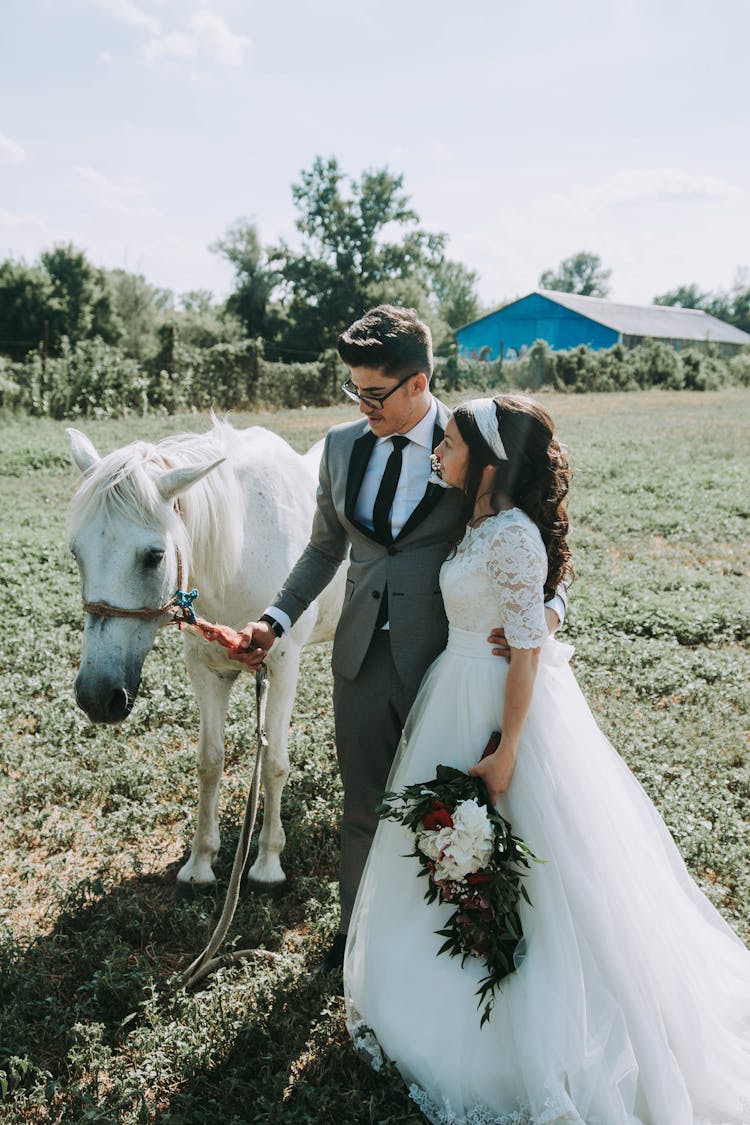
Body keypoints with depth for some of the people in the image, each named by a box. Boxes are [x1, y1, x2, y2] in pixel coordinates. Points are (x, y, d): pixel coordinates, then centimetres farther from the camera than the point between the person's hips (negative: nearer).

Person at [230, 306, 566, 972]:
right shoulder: (342, 446, 3)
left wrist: (549, 606, -24)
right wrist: (277, 619, 3)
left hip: (444, 659, -3)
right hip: (363, 654, 4)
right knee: (363, 803, 17)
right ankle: (358, 924, 39)